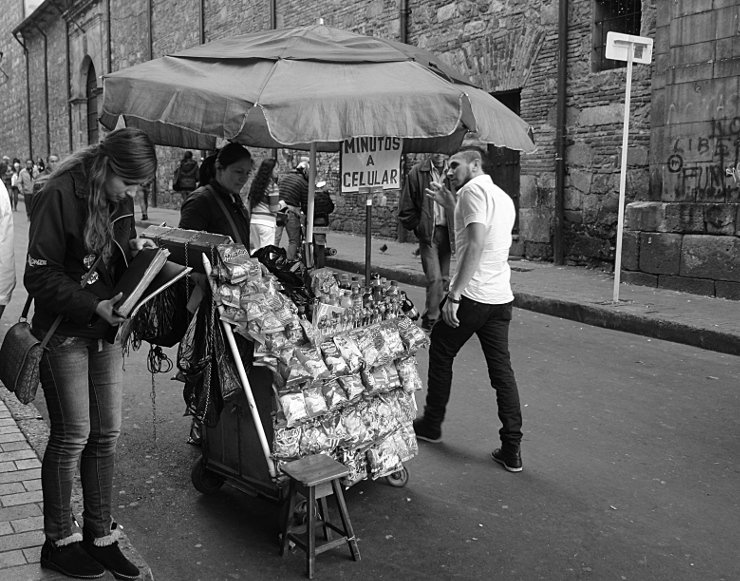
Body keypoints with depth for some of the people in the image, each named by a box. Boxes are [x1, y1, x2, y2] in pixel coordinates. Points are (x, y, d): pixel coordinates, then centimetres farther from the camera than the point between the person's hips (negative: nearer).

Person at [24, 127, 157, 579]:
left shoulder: (120, 200, 7)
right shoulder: (61, 196, -15)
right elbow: (39, 275, -16)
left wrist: (138, 251, -2)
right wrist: (93, 307, -24)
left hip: (106, 331, 7)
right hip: (63, 333, -6)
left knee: (107, 433, 8)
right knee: (72, 436, 0)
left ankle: (101, 534, 22)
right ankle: (59, 541, 18)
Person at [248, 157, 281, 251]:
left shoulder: (255, 183, 10)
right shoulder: (272, 185, -10)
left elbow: (250, 204, 13)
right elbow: (274, 209, -11)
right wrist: (281, 204, 8)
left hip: (253, 221, 7)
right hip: (266, 222, -7)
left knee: (254, 250, 13)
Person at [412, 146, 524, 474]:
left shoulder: (473, 190, -10)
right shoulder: (503, 197, 18)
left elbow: (476, 245, -21)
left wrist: (455, 294, -23)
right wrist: (449, 204, 24)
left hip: (471, 296, -8)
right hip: (501, 297, 8)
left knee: (440, 354, 13)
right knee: (502, 369, 7)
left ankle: (431, 425, 27)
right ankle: (512, 450, 7)